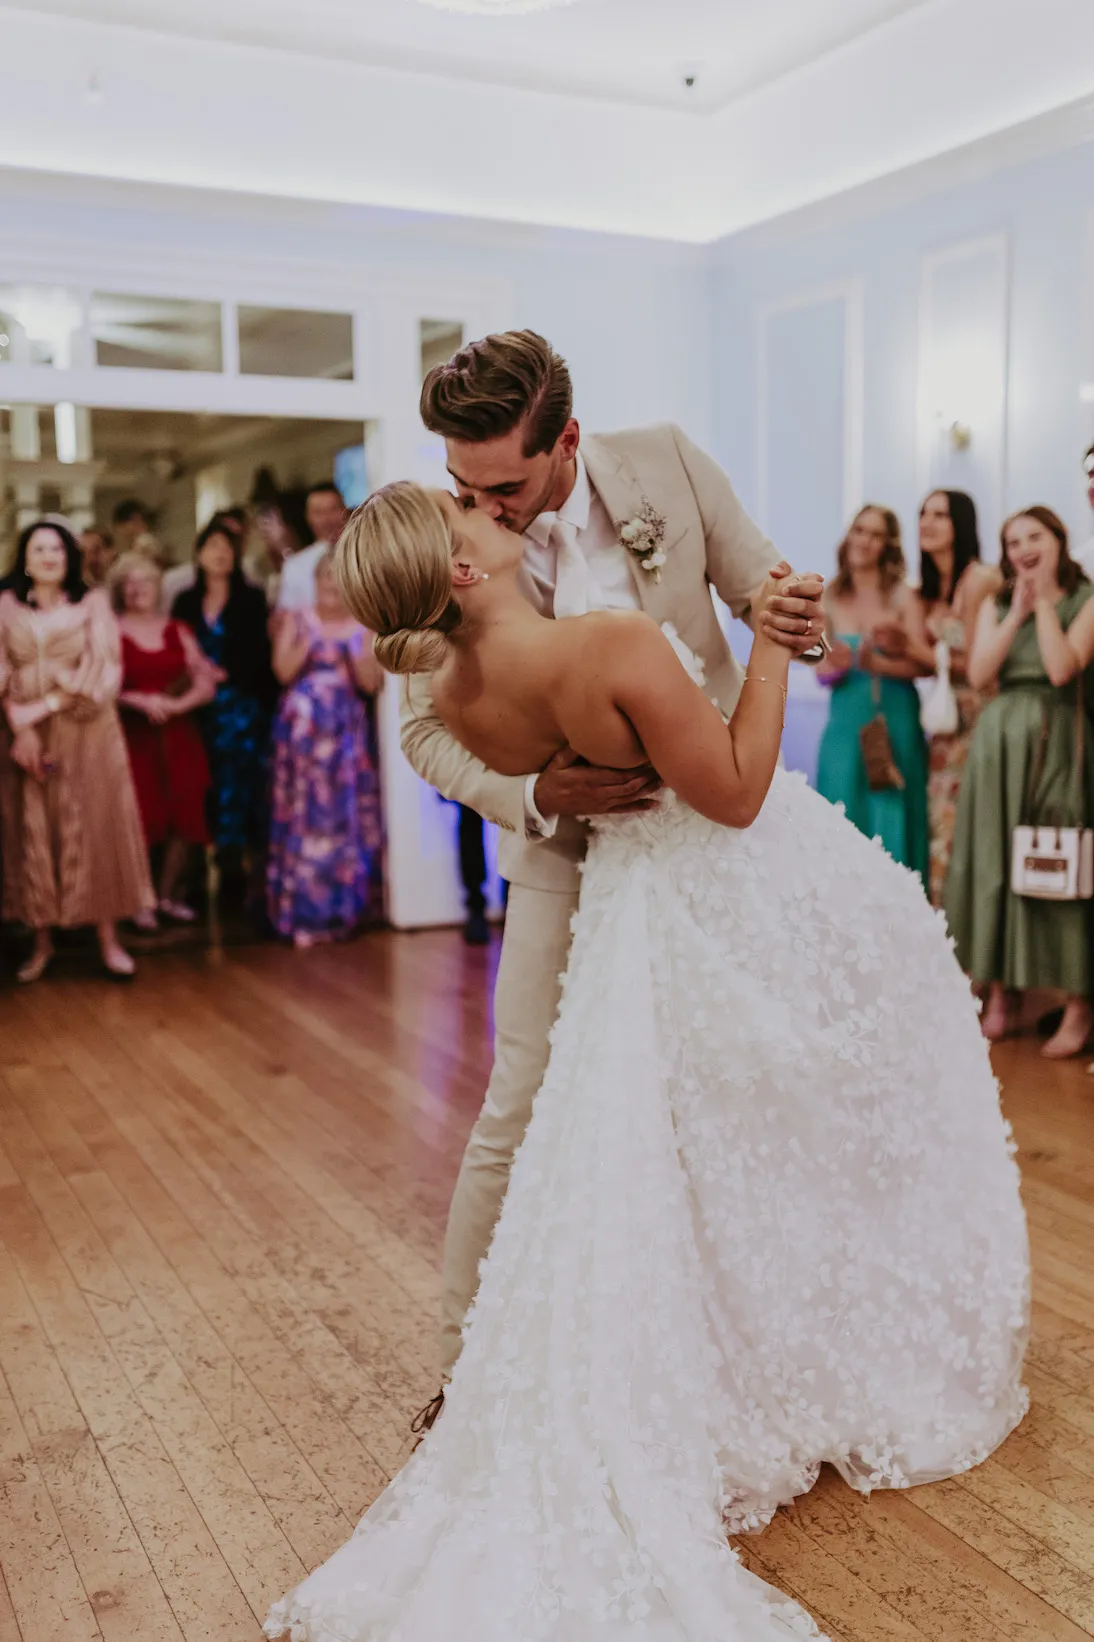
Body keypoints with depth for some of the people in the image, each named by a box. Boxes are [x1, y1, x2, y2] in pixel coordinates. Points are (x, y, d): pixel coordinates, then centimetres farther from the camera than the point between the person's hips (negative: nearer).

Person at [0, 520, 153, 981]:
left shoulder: (93, 603, 4)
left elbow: (100, 670, -7)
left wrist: (43, 707, -14)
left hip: (86, 733, -1)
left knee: (93, 830, -2)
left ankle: (108, 938, 1)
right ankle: (42, 941, 7)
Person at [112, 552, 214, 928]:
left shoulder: (178, 632, 12)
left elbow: (206, 685, 5)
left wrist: (175, 704, -11)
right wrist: (139, 701, -18)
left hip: (179, 737, 4)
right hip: (134, 738, -3)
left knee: (184, 818, 0)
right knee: (142, 819, -9)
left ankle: (168, 895, 14)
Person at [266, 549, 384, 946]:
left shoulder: (363, 627, 9)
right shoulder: (296, 620, 7)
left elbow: (371, 683, 1)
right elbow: (283, 671, -4)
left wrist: (353, 650, -12)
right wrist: (309, 639, -14)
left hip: (347, 731, 2)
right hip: (303, 728, -2)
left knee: (347, 814, 2)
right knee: (303, 814, -4)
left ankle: (342, 908, 13)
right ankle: (303, 912, 0)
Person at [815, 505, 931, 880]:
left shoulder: (902, 595, -1)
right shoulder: (831, 598, 7)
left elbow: (922, 664, -8)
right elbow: (822, 669, 7)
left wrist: (875, 663, -21)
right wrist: (833, 669, -14)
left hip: (894, 722, -2)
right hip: (845, 723, 2)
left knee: (890, 819, 0)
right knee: (843, 820, 2)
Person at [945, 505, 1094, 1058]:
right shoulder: (995, 604, 12)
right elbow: (978, 674, -2)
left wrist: (1043, 604, -7)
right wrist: (1018, 611, -5)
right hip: (999, 742, 4)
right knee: (994, 862, 3)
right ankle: (1002, 994, 12)